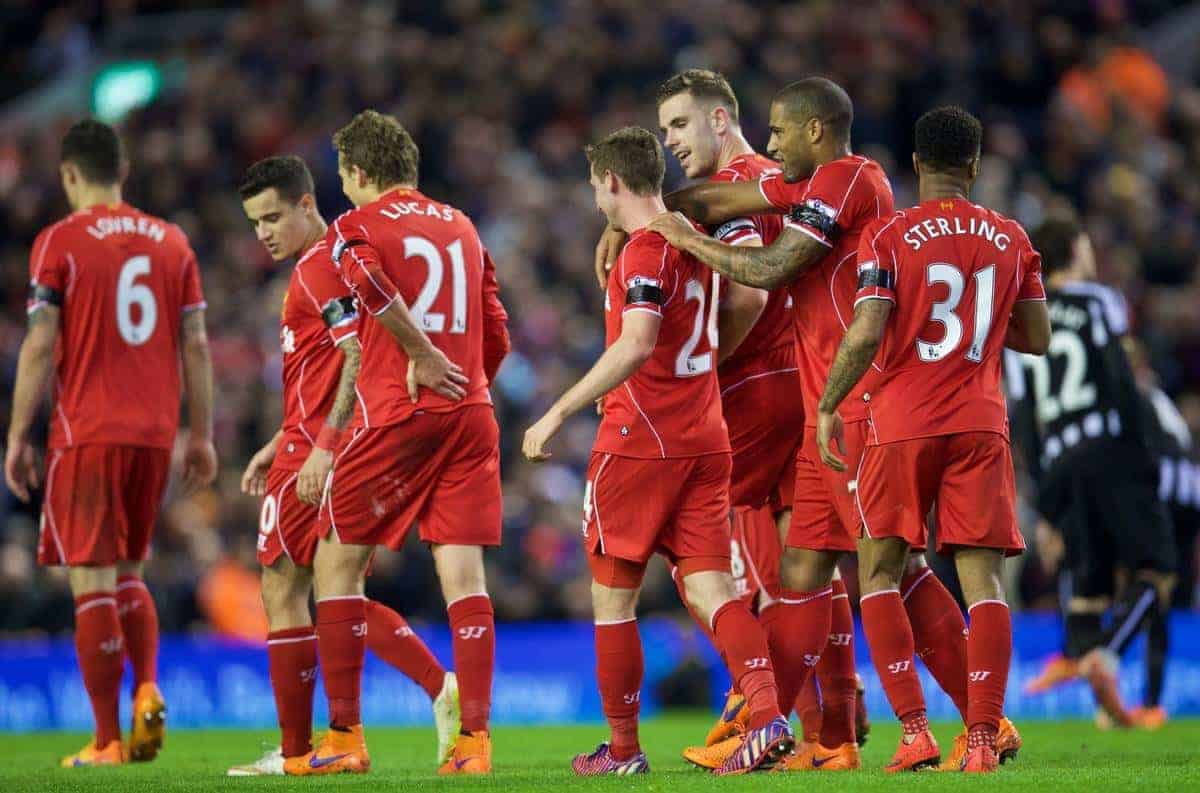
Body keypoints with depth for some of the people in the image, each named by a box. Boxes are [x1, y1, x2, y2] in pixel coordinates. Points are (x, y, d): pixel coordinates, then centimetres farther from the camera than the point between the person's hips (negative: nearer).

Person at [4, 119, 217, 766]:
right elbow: (195, 345, 9)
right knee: (127, 574, 19)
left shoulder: (60, 242, -4)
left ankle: (108, 741, -4)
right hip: (155, 434, 5)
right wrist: (201, 435, 15)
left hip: (86, 434, -5)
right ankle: (147, 690, -4)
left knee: (92, 583, -2)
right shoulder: (171, 242, 9)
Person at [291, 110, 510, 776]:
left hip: (394, 415, -5)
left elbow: (370, 284, -22)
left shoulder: (355, 228, 1)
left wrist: (423, 356, -13)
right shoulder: (462, 228, 18)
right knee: (463, 575, 0)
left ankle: (345, 738, 5)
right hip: (471, 416, 5)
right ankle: (474, 739, -6)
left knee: (337, 566, 6)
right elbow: (496, 338, 16)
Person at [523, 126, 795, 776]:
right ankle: (766, 718, -18)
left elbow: (636, 344, -26)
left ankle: (623, 749, 8)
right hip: (705, 439, 8)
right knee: (710, 588, 1)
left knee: (612, 595, 4)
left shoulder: (645, 251, -13)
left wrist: (557, 414, -26)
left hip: (639, 438, -8)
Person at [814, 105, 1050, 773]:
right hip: (981, 425, 2)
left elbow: (866, 335, -13)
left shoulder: (890, 236, -4)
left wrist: (828, 407, -2)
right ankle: (984, 739, -8)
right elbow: (1038, 338, 12)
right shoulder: (1012, 240, 7)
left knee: (880, 573, 9)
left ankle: (915, 731, -2)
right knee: (983, 578, 0)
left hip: (903, 424, -2)